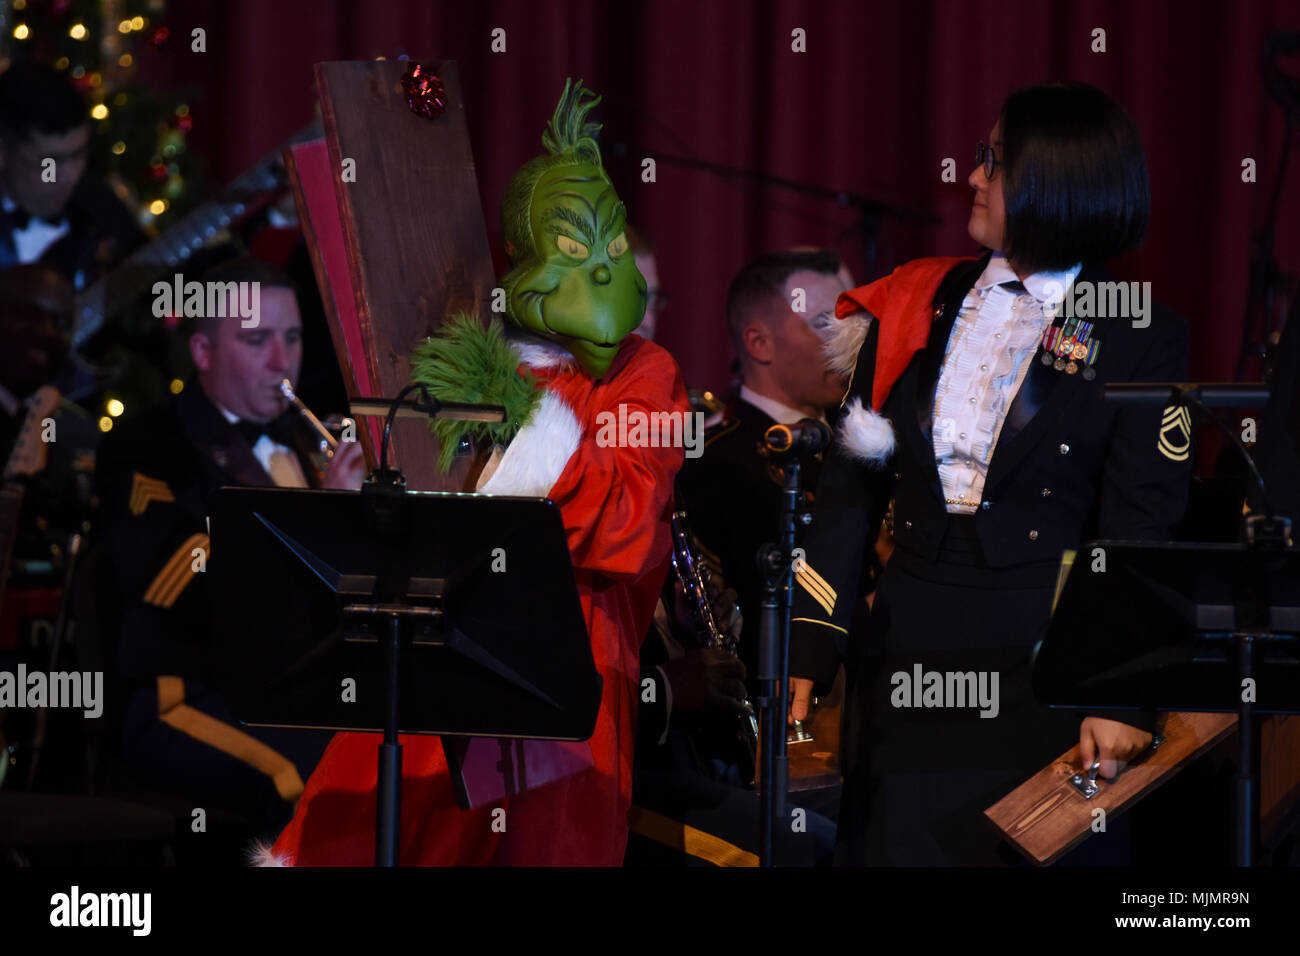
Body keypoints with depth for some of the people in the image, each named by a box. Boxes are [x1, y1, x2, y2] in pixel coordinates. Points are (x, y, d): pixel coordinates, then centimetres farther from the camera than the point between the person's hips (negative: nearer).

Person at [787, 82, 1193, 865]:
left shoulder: (1139, 338, -1)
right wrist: (807, 655, -1)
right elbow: (853, 486, 7)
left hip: (1046, 656, -3)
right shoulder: (916, 307, 9)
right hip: (908, 653, 3)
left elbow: (1141, 531, -6)